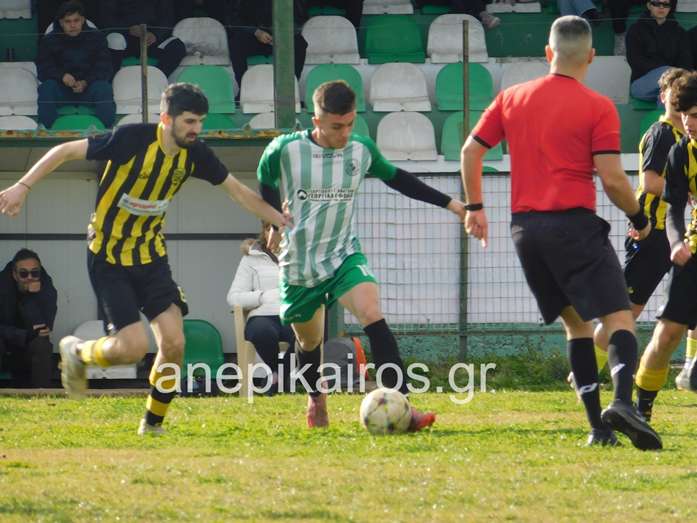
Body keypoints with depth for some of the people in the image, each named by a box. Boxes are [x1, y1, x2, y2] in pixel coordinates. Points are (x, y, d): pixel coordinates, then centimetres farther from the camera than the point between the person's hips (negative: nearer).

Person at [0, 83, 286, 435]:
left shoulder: (194, 153, -6)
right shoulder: (132, 139, -23)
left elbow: (237, 191, 7)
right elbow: (66, 151, -15)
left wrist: (284, 221, 5)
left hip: (150, 254, 5)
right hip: (109, 257, -5)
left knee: (173, 342, -9)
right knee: (134, 345, -14)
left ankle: (153, 422, 13)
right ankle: (77, 353, 19)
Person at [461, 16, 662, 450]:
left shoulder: (512, 99, 10)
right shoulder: (598, 108, -5)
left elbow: (471, 151, 13)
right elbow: (612, 178, -9)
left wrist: (475, 207, 25)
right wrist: (639, 218, 7)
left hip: (525, 227, 5)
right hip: (574, 225, -5)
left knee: (575, 321, 15)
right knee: (619, 316, -6)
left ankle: (598, 425, 4)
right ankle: (623, 401, -32)